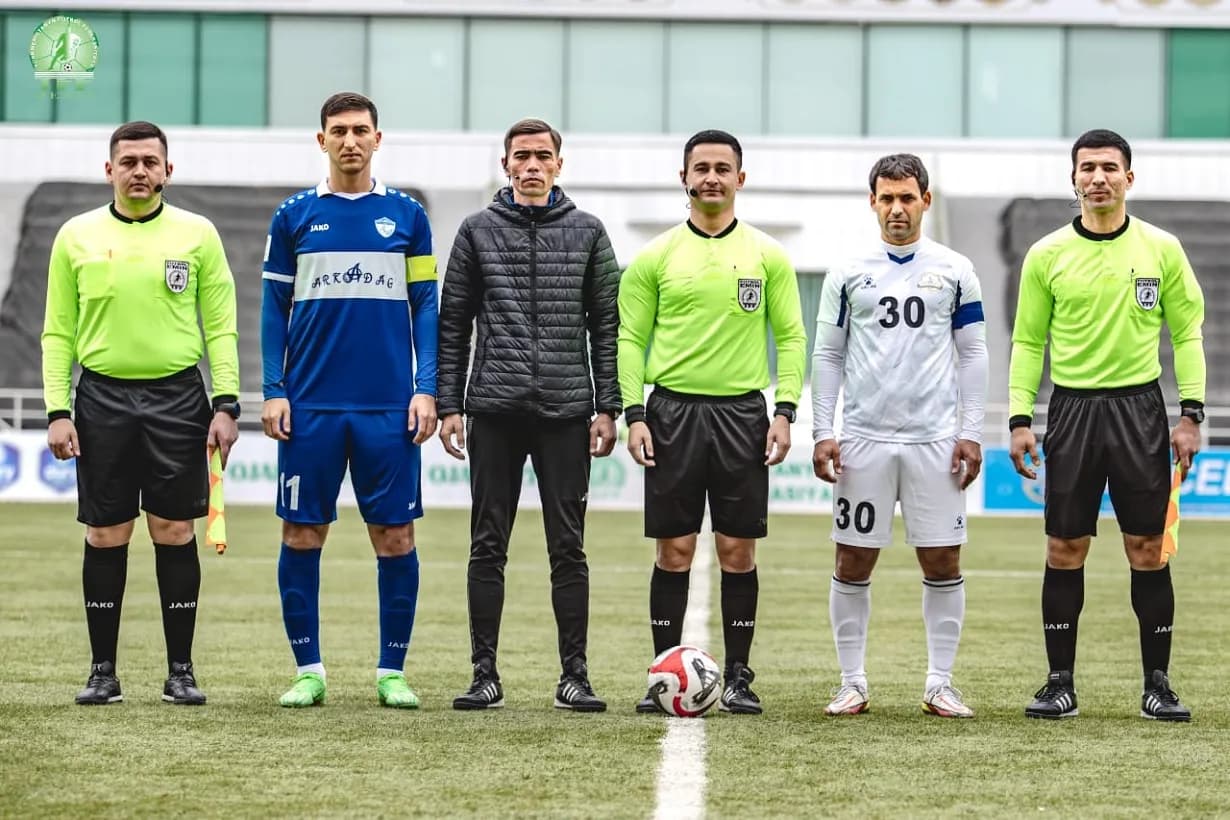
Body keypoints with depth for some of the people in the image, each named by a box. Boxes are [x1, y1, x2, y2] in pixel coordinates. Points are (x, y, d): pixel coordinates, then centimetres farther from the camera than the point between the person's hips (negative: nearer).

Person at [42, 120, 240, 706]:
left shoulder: (197, 235, 4)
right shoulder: (77, 237, 6)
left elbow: (220, 327, 4)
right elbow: (58, 332, 7)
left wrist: (225, 404, -5)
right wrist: (57, 410, -2)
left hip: (177, 398, -1)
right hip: (102, 399, 1)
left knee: (175, 533, 0)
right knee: (105, 536, 2)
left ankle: (181, 671, 8)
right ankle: (102, 671, 9)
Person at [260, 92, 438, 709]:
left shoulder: (406, 214, 7)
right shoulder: (294, 216, 7)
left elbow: (426, 307, 7)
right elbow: (274, 309, 8)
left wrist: (426, 389, -2)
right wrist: (273, 392, -1)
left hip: (388, 406, 0)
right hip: (311, 404, 0)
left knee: (394, 536, 0)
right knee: (301, 535, 1)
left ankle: (393, 671, 8)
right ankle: (308, 670, 10)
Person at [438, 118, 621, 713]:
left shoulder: (587, 232, 8)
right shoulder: (477, 232, 8)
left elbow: (607, 325, 8)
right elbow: (452, 325, 8)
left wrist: (608, 407, 1)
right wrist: (448, 405, 1)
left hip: (566, 413, 0)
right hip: (494, 412, 0)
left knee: (568, 549, 1)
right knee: (488, 547, 2)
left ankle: (574, 677, 5)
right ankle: (485, 675, 7)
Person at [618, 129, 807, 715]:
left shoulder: (766, 255, 5)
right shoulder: (656, 256, 4)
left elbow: (790, 336, 6)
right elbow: (631, 337, 5)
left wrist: (785, 412, -4)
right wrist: (634, 414, -5)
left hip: (741, 413, 0)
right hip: (673, 409, 0)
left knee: (738, 550, 1)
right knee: (673, 550, 1)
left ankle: (738, 678, 8)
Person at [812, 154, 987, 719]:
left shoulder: (954, 271, 6)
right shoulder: (848, 273, 6)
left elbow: (972, 354, 7)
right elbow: (827, 355, 8)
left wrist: (971, 433, 0)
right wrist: (822, 432, 0)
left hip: (936, 440, 0)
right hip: (863, 439, 0)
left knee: (943, 563, 0)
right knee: (853, 563, 1)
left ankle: (940, 685, 8)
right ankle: (852, 683, 10)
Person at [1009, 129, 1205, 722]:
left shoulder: (1161, 249, 1)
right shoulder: (1047, 255, 2)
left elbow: (1186, 332, 4)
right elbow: (1028, 342, 6)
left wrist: (1191, 414, -3)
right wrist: (1020, 417, -2)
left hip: (1140, 408, 0)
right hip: (1071, 407, 0)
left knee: (1147, 549, 0)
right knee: (1065, 549, 1)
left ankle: (1157, 684, 7)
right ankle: (1060, 682, 8)